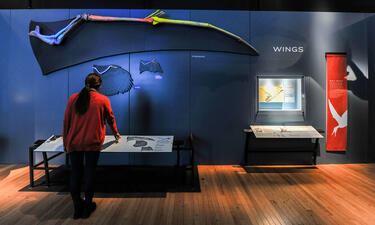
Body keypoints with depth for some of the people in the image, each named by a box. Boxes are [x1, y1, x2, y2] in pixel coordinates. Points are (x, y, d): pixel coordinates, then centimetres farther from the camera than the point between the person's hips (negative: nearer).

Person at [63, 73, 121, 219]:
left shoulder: (73, 98, 3)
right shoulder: (103, 100, -1)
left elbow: (66, 122, 5)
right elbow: (110, 119, 13)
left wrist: (65, 143, 14)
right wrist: (115, 133, 30)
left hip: (74, 142, 2)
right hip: (92, 143, -2)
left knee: (75, 173, 11)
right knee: (89, 173, 8)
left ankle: (77, 208, 22)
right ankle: (87, 207, 21)